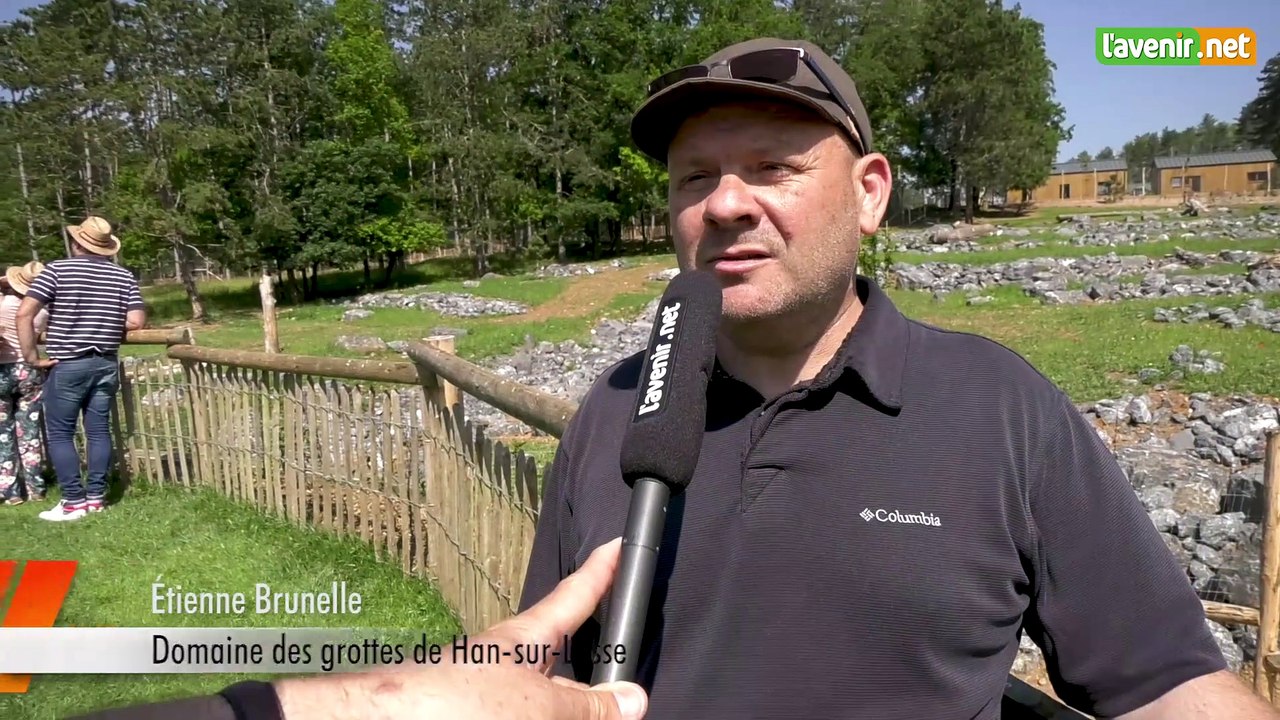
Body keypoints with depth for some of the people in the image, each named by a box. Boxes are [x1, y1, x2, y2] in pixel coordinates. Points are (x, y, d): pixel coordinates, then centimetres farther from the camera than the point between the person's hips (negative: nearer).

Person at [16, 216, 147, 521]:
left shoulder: (57, 269, -7)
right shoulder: (125, 276, 1)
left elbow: (24, 313, -14)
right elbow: (136, 322, -4)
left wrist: (31, 356, -6)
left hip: (67, 365, -3)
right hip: (106, 364, 4)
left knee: (59, 434, 5)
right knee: (99, 430, 10)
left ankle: (74, 501, 5)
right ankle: (96, 496, 14)